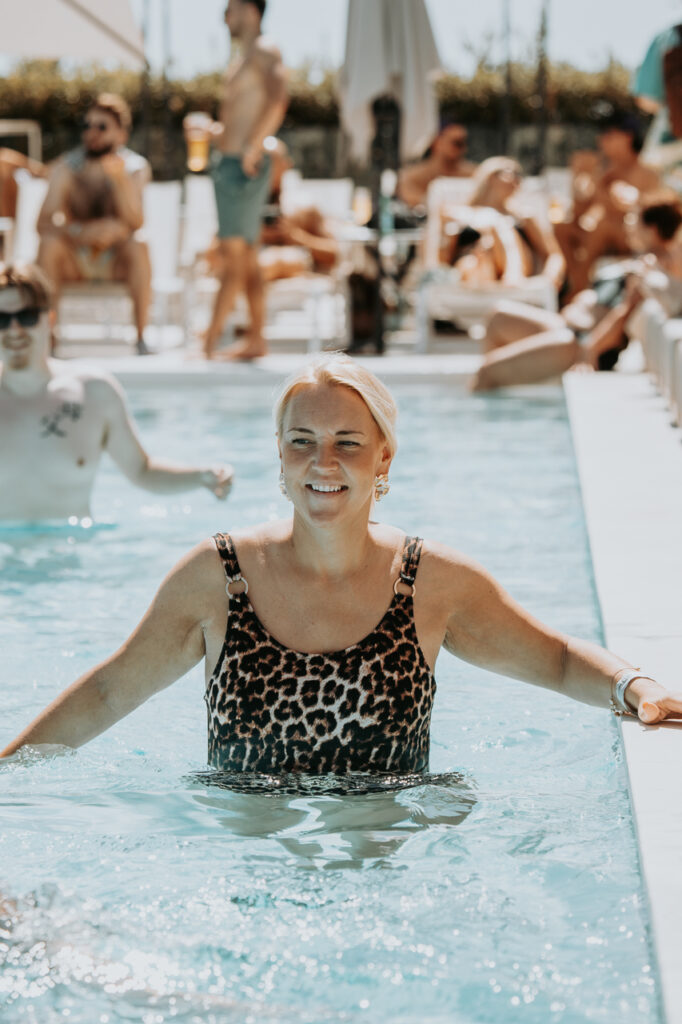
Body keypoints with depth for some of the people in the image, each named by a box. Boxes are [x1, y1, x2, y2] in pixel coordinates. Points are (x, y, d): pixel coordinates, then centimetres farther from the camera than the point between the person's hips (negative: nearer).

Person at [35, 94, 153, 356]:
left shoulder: (135, 167, -11)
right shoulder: (66, 168, -11)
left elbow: (135, 223, -25)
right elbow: (44, 224, -21)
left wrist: (120, 178, -41)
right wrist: (83, 232, -40)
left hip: (118, 262, 0)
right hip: (74, 263, 0)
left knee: (138, 246, -32)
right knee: (49, 244, -30)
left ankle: (141, 337, -28)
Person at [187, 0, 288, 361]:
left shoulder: (264, 52, -8)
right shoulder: (244, 59, 20)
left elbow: (277, 101, -24)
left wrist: (253, 148, -25)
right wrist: (222, 130, 13)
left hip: (244, 167, -10)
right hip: (230, 164, 10)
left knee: (235, 252, -12)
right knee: (246, 255, 9)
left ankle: (211, 337, -16)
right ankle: (256, 339, 12)